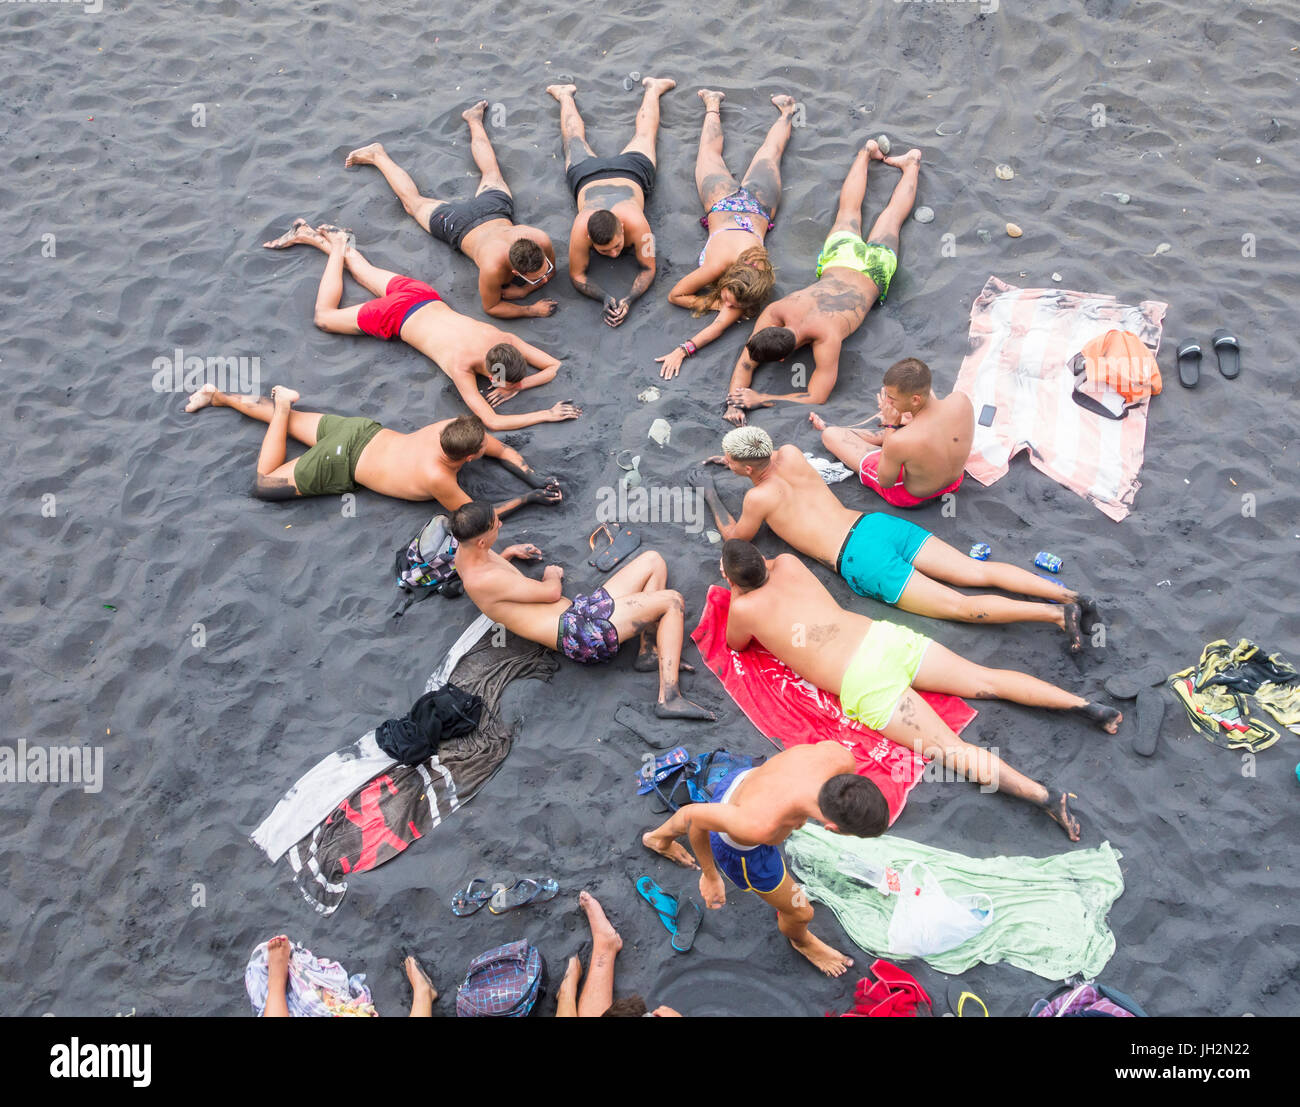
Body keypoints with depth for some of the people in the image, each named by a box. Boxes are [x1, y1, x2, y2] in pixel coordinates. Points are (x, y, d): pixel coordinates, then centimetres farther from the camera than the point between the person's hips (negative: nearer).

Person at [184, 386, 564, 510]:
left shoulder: (455, 425, -19)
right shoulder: (437, 479, -36)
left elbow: (505, 451, -3)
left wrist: (536, 479, -14)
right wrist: (526, 499, -25)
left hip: (363, 432, 7)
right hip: (343, 464, -7)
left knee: (284, 418, 27)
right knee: (262, 484, 4)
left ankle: (219, 395, 40)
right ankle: (283, 402, 7)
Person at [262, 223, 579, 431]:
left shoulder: (505, 341, -29)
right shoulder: (461, 366, -40)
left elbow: (556, 366, -20)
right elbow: (491, 421, -46)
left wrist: (519, 385, -34)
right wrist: (546, 415, -49)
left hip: (425, 297, 5)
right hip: (396, 317, -5)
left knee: (367, 273, 30)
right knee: (324, 317, 18)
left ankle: (308, 234, 46)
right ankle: (338, 246, 30)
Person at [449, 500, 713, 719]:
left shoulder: (464, 552, 8)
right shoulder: (483, 580, -22)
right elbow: (551, 592, -11)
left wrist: (507, 553, 27)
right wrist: (553, 575, 11)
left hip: (580, 612, 11)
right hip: (578, 633, -11)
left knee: (653, 561, 10)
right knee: (672, 600, -12)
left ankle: (648, 651, 2)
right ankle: (669, 697, -19)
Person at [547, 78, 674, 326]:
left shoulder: (636, 223, -48)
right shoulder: (581, 229, -46)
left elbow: (648, 269, -35)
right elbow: (576, 275, -34)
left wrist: (629, 301, -52)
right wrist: (605, 297, -52)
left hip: (630, 173, 0)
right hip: (587, 177, 0)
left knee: (644, 134, 31)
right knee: (575, 141, 33)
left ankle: (652, 88, 56)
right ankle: (566, 96, 59)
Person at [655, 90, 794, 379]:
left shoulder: (751, 286, -43)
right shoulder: (718, 265, -44)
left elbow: (721, 324, -42)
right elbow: (674, 295, -30)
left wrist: (684, 349, -54)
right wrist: (714, 304, -39)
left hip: (757, 207, 1)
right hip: (726, 202, -1)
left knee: (769, 154, 32)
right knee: (710, 152, 32)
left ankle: (786, 112, 57)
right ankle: (713, 105, 55)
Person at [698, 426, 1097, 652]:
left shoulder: (759, 496, -3)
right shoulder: (790, 454, 15)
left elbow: (735, 535, 17)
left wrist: (709, 492, 25)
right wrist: (734, 459, 45)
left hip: (862, 561, -7)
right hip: (878, 522, 7)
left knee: (961, 606, -13)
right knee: (977, 571, 0)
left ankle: (1057, 613, -27)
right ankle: (1068, 594, -14)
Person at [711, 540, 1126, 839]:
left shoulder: (744, 606, 1)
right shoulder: (788, 565, 17)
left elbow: (735, 643, 22)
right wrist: (734, 542, 46)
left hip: (864, 685, -6)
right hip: (885, 634, 6)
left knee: (950, 748, -11)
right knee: (985, 679, 9)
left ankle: (1044, 795, -26)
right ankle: (1085, 705, -2)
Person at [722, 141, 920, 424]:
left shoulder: (827, 336, -48)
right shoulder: (774, 312, -37)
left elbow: (817, 398, -47)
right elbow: (744, 364, -29)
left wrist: (760, 399, -53)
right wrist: (733, 402, -47)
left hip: (872, 271, -2)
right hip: (840, 256, 2)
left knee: (892, 216, 29)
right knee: (849, 210, 33)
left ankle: (912, 163, 51)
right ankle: (867, 153, 56)